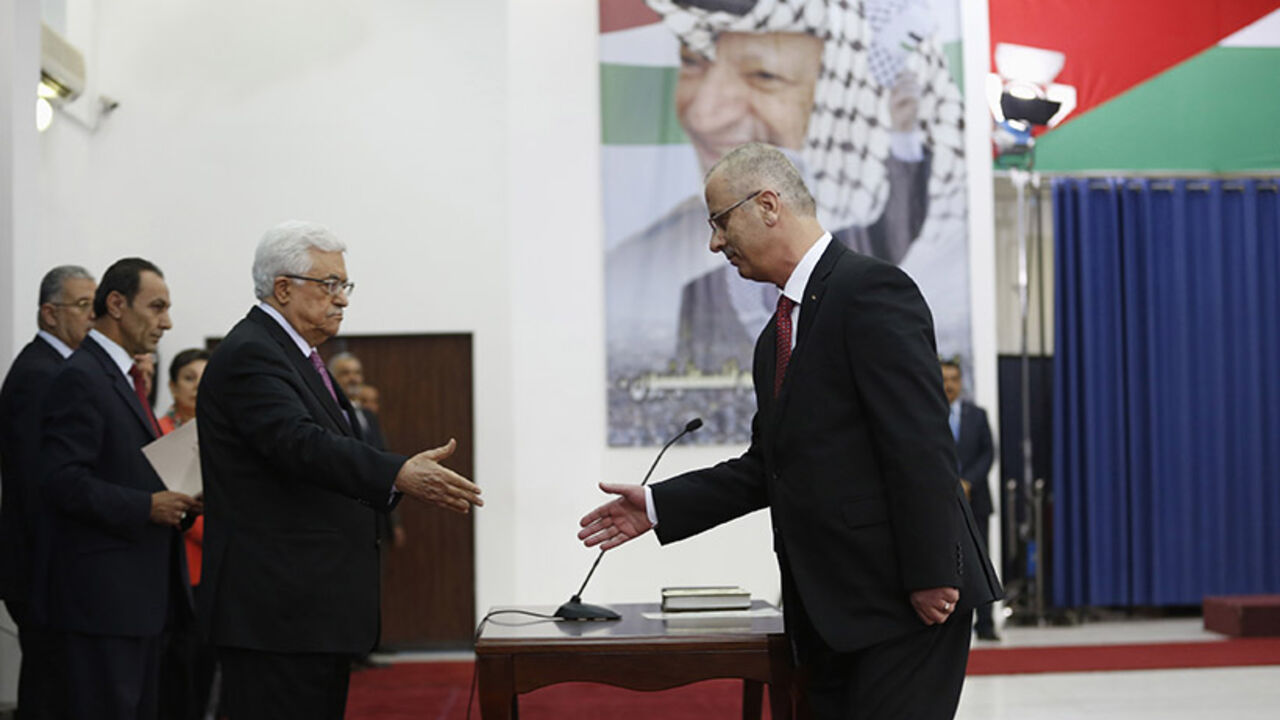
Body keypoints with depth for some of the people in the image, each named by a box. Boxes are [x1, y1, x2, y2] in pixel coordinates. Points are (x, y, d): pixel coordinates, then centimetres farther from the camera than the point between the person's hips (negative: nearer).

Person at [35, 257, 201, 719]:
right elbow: (62, 482, -21)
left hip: (142, 593, 10)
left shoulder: (123, 378, 19)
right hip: (102, 594, -10)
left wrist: (178, 500, 7)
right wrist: (147, 506, -21)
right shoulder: (81, 377, -12)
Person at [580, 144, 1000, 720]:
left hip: (904, 603, -9)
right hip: (825, 609, 9)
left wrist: (931, 577, -20)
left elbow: (921, 445, -18)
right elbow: (767, 466, 20)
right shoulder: (777, 337, 17)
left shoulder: (871, 290, -11)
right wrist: (659, 506, 14)